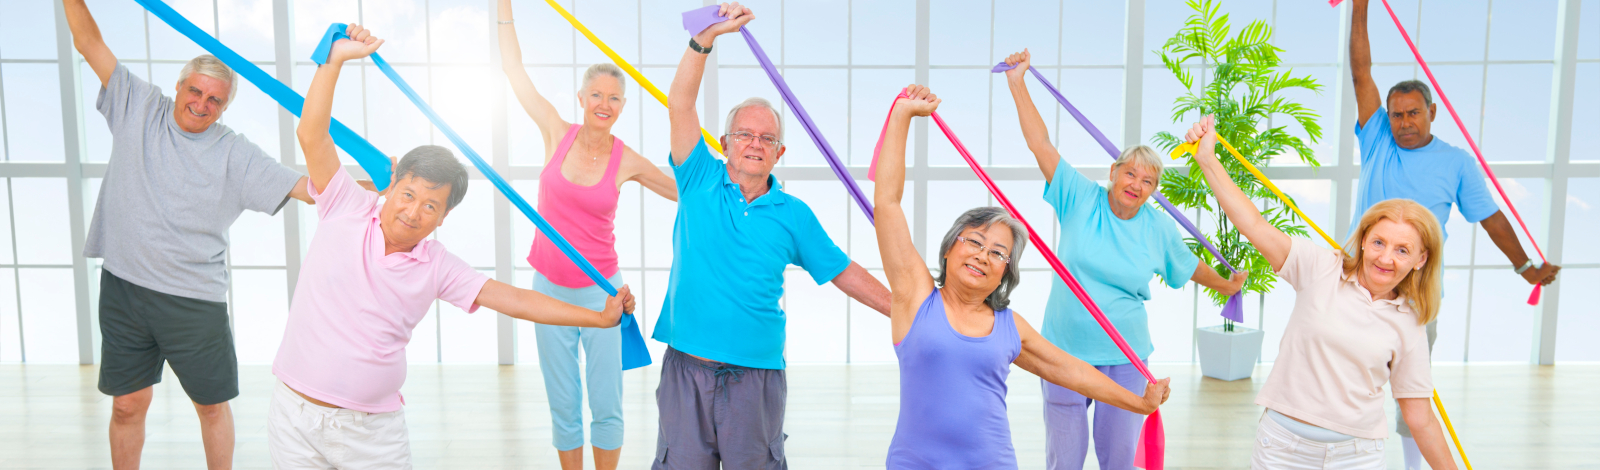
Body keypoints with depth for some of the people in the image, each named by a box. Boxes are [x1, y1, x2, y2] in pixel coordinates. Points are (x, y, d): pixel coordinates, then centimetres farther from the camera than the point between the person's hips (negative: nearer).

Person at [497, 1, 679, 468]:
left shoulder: (627, 162, -5)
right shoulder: (558, 134, -2)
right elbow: (513, 67, 4)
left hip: (599, 291, -1)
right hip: (550, 288, 1)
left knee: (606, 406, 4)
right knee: (563, 407, 10)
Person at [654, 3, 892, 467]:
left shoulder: (793, 214, 4)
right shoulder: (701, 183, 2)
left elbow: (843, 272, 8)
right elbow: (680, 104, -7)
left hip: (756, 375, 0)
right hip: (686, 368, 0)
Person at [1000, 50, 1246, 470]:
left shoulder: (1158, 228, 3)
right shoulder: (1080, 199, -4)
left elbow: (1189, 267, 22)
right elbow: (1041, 145, -9)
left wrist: (1228, 286, 38)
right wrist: (1017, 83, -12)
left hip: (1124, 360, 2)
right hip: (1065, 354, -2)